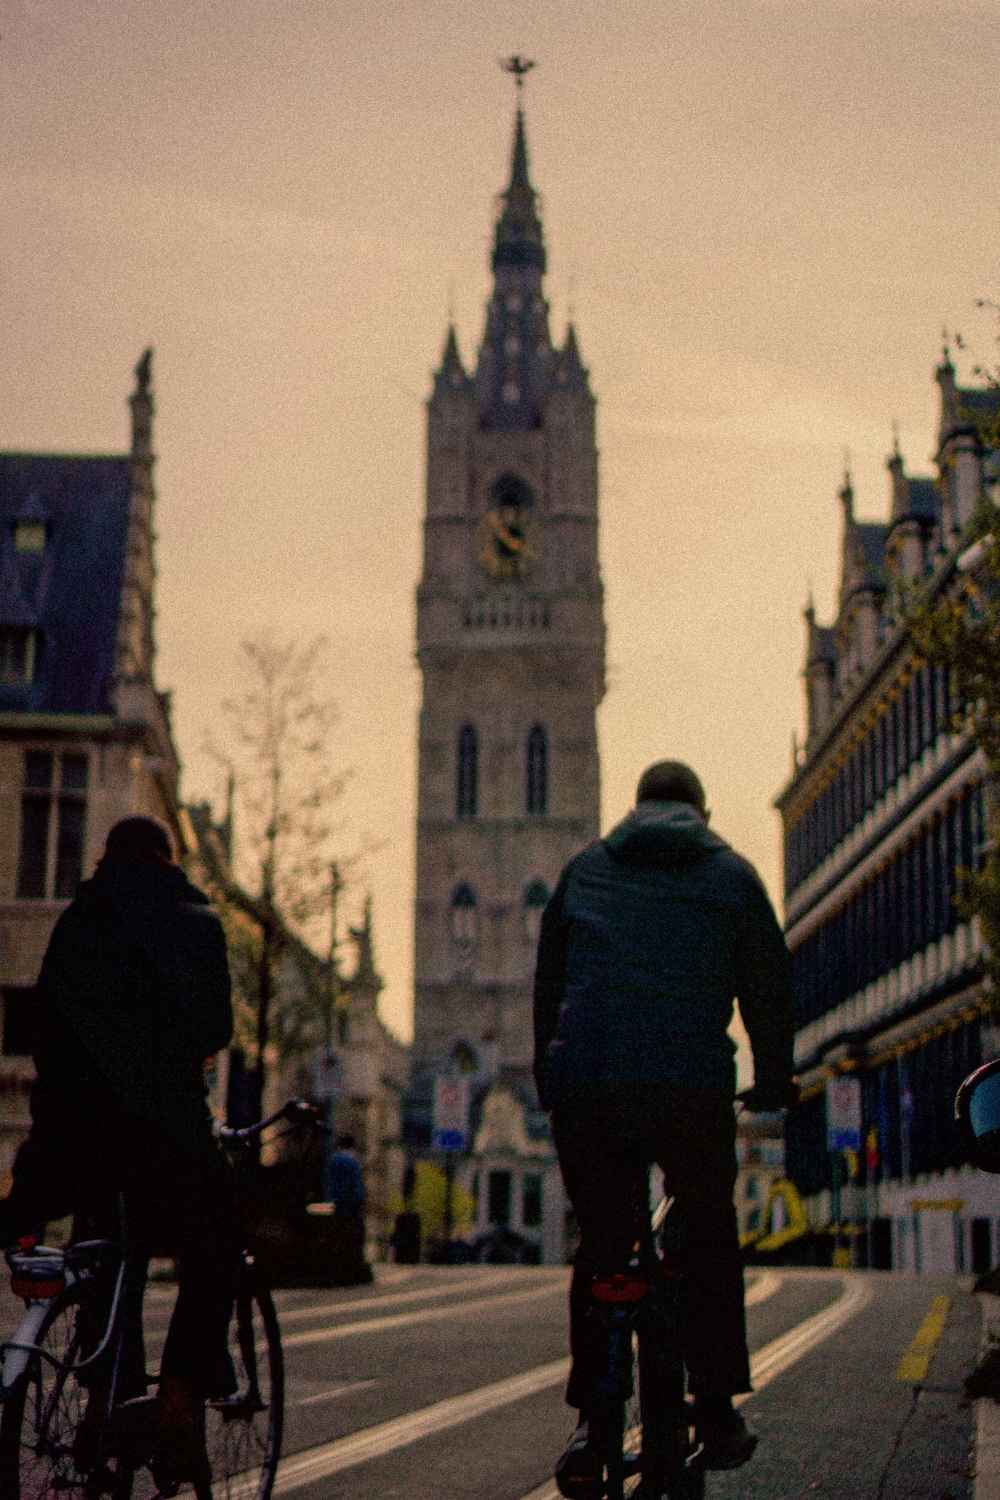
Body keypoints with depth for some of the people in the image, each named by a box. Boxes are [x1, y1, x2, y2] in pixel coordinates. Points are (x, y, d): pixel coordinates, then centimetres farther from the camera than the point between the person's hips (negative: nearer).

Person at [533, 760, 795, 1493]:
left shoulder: (585, 869, 18)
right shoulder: (731, 874, 13)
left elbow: (547, 980, 21)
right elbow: (769, 985, 13)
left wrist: (550, 1082, 29)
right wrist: (774, 1084, 25)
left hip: (585, 1085, 2)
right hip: (692, 1086, -1)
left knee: (600, 1247, 14)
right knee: (709, 1239, 18)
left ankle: (591, 1424, 5)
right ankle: (717, 1414, 16)